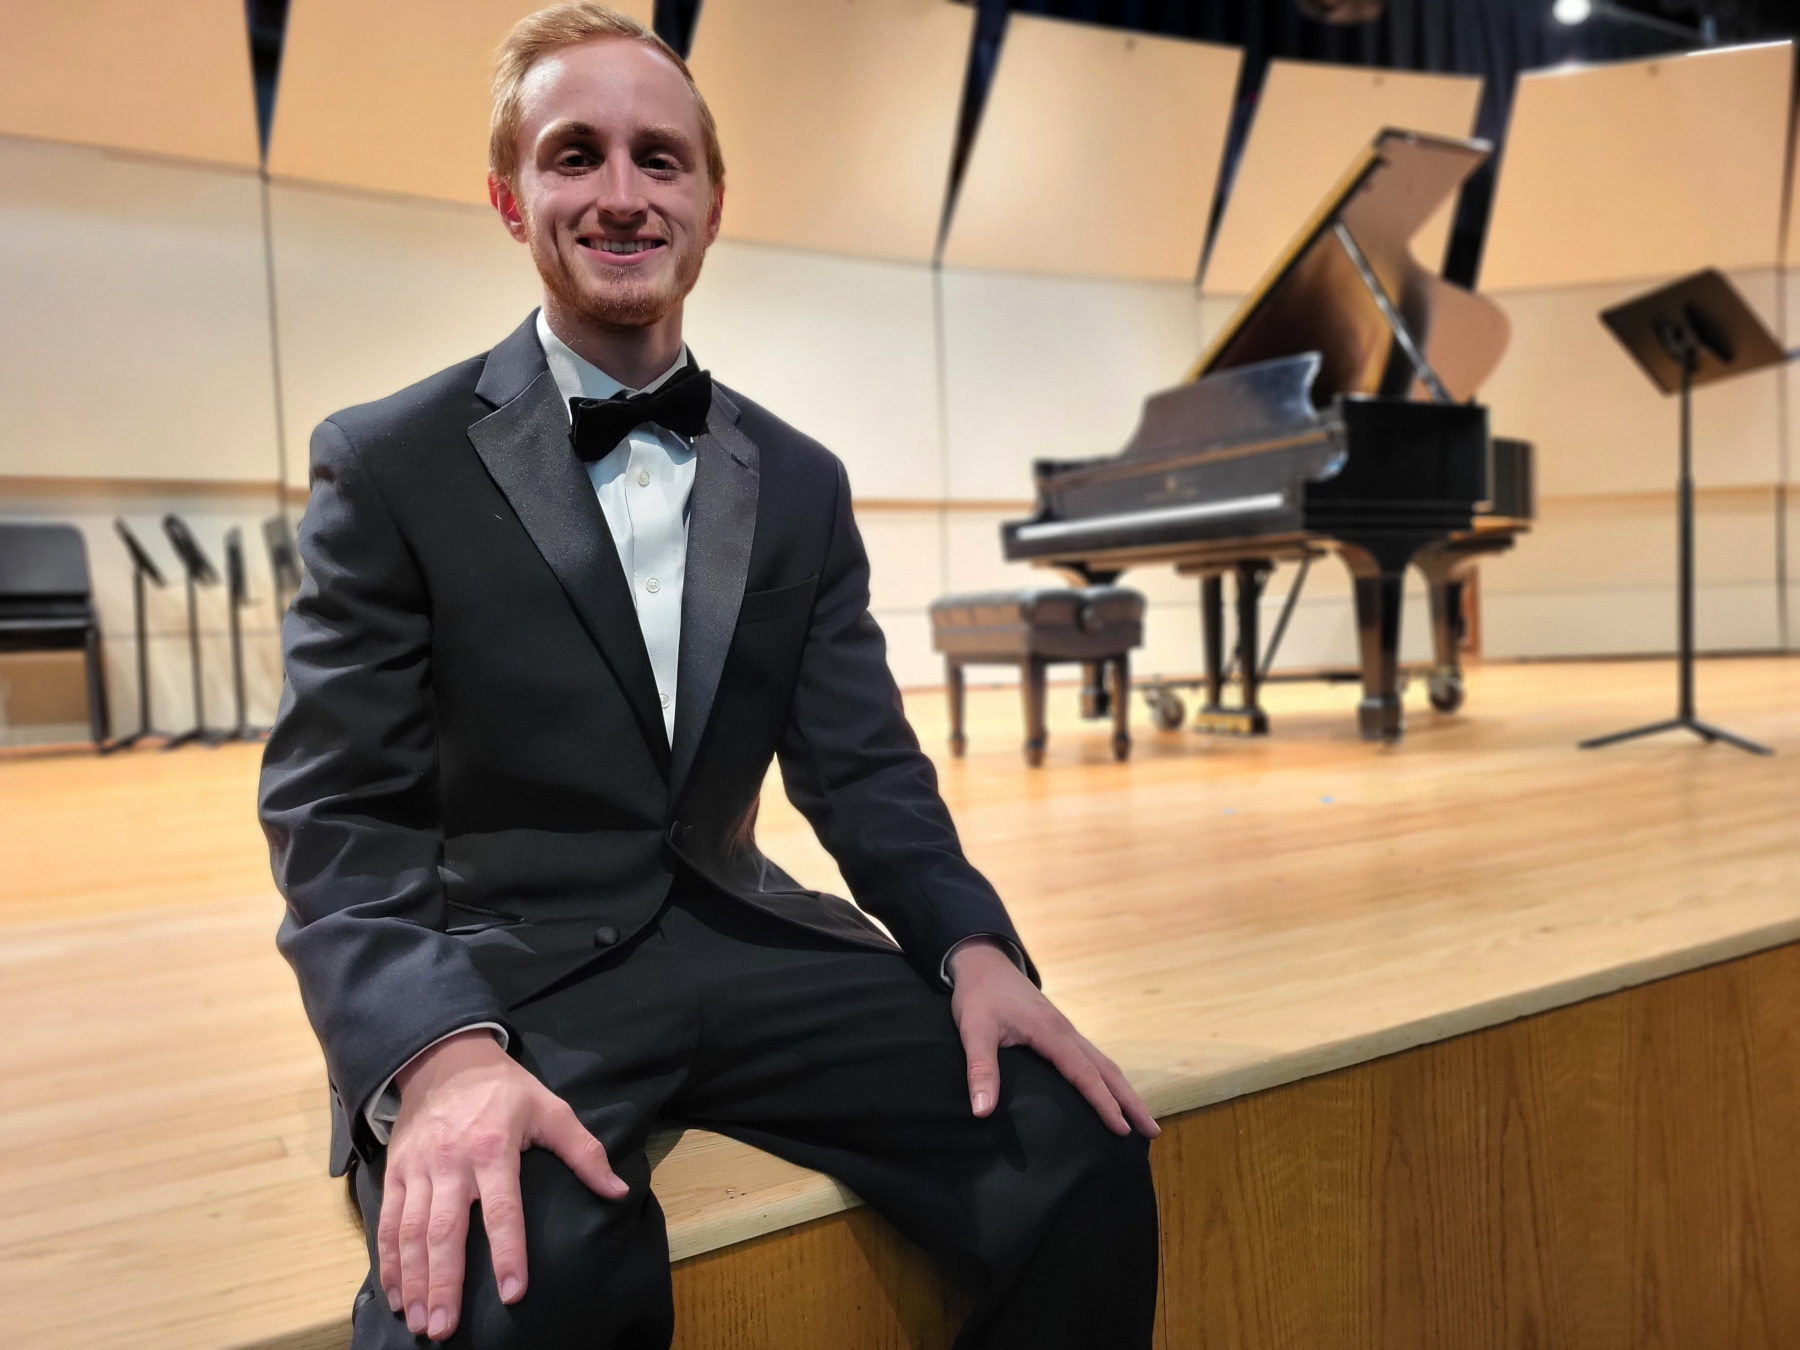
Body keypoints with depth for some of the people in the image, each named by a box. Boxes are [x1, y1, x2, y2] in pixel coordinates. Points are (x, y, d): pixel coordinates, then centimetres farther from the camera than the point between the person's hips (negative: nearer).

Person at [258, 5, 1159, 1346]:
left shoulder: (800, 482, 10)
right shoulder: (390, 461, -2)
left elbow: (864, 768, 7)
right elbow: (336, 813, -7)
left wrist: (974, 946, -12)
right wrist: (441, 1054, -26)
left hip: (741, 946, 4)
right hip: (507, 973, -3)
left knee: (1081, 1155, -14)